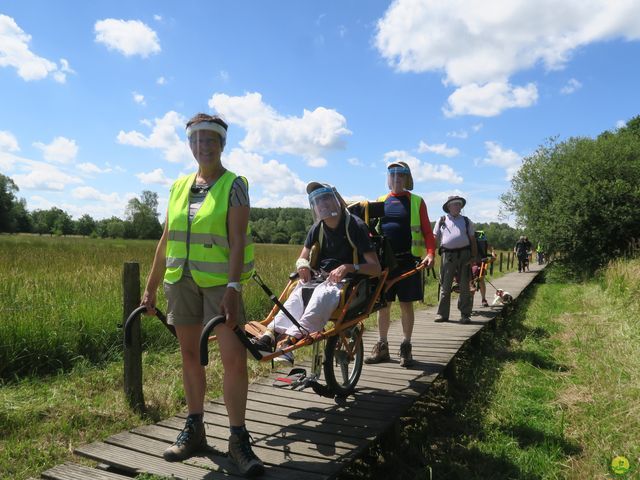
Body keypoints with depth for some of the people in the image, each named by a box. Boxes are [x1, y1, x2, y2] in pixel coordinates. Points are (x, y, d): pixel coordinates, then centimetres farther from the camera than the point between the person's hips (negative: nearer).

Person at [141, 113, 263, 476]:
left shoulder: (234, 184, -3)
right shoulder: (179, 186, 12)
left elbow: (238, 239, -12)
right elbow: (166, 240, 13)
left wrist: (233, 287, -22)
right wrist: (151, 287, 12)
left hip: (220, 280, -5)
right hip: (181, 279, 5)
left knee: (235, 357, -9)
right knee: (190, 354, 11)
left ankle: (238, 438, 5)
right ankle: (194, 430, 26)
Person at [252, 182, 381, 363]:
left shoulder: (355, 226, -9)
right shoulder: (317, 228, 8)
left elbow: (376, 268, -14)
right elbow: (303, 257, 15)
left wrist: (348, 267, -30)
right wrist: (302, 263, -11)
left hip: (347, 281, -5)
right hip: (319, 278, 5)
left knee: (324, 294, -37)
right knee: (297, 294, -28)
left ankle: (291, 338, -49)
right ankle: (270, 335, -44)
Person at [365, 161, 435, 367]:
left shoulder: (416, 202, 5)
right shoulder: (380, 202, 12)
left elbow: (427, 231, 1)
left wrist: (430, 253, -14)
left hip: (407, 261, -2)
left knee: (406, 304, 4)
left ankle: (406, 347, 17)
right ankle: (382, 347, 19)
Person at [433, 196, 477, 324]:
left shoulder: (466, 221, 14)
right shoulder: (441, 221, 11)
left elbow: (472, 240, 13)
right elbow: (435, 238, 9)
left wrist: (474, 257, 3)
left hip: (464, 255, 1)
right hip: (447, 255, -1)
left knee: (464, 286, 4)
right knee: (445, 285, 2)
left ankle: (465, 314, 10)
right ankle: (442, 314, 9)